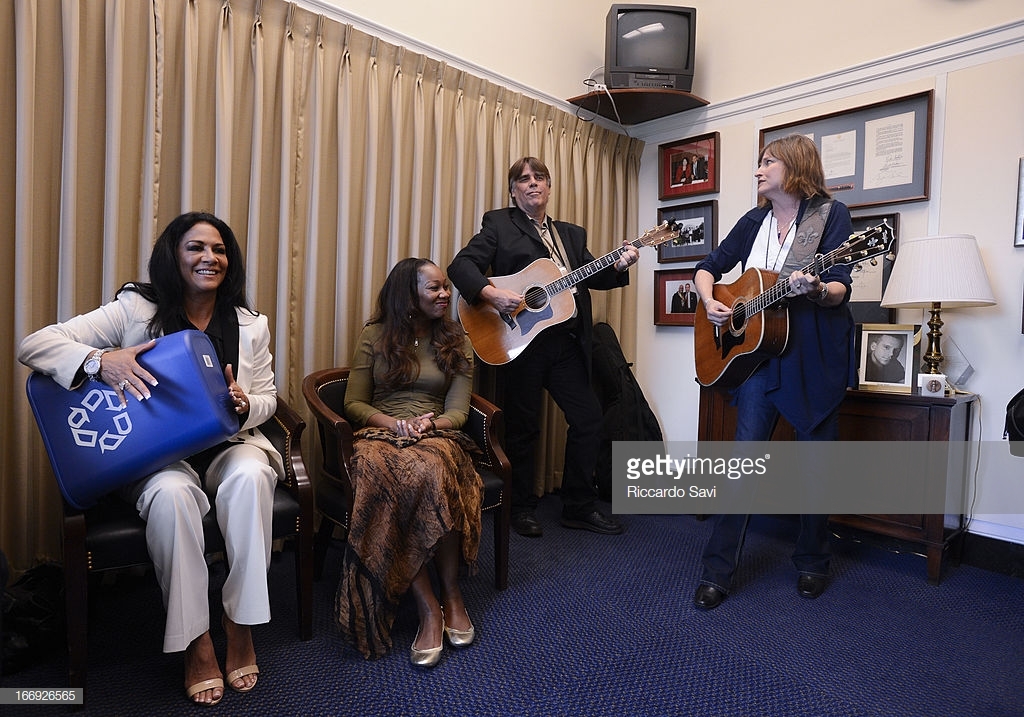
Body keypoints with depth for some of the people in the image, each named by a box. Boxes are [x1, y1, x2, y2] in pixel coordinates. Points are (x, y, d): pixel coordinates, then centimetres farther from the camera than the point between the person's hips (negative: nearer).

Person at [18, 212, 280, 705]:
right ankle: (195, 642, -18)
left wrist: (244, 405, -17)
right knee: (171, 493, -35)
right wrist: (100, 360, -30)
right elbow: (33, 345, -10)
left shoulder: (251, 325, 3)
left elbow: (267, 399, 8)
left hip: (229, 445, 2)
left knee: (249, 477, -33)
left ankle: (240, 626, -17)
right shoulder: (135, 310, -4)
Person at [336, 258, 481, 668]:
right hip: (381, 435, 0)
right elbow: (354, 404, 6)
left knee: (431, 470, -38)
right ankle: (430, 608, -30)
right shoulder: (374, 336, 11)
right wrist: (393, 423, -12)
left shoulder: (456, 342, 14)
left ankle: (451, 595, -22)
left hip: (437, 436, 1)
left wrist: (430, 423, -16)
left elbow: (458, 411, 6)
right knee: (384, 475, -38)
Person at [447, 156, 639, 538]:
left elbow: (592, 277, 12)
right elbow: (461, 265, -8)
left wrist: (619, 266, -8)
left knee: (589, 418, 5)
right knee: (523, 427, 4)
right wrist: (491, 294, -25)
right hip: (520, 341, -5)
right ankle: (522, 509, 22)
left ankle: (579, 507, 20)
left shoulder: (572, 233, 19)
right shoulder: (498, 223, 3)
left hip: (567, 343, 5)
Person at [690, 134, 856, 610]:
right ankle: (717, 571, 6)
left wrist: (815, 291, -32)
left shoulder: (831, 214, -2)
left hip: (817, 356, -3)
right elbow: (708, 268, 16)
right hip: (758, 351, 3)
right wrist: (710, 302, -4)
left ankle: (812, 563, 28)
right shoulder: (754, 222, 11)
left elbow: (840, 290, -10)